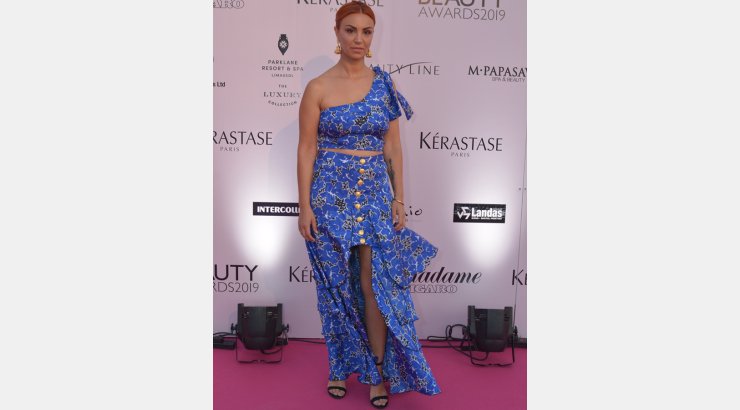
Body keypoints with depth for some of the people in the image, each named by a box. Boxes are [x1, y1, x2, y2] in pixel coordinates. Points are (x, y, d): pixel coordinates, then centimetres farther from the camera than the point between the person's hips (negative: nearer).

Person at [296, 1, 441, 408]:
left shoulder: (384, 85, 5)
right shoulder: (318, 88, -3)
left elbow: (393, 146, 7)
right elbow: (306, 149, -3)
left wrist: (399, 199, 3)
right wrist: (305, 206, -8)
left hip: (375, 191, 2)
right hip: (331, 191, -1)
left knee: (376, 282, 0)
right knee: (337, 282, 8)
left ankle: (379, 371, 17)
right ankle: (342, 364, 27)